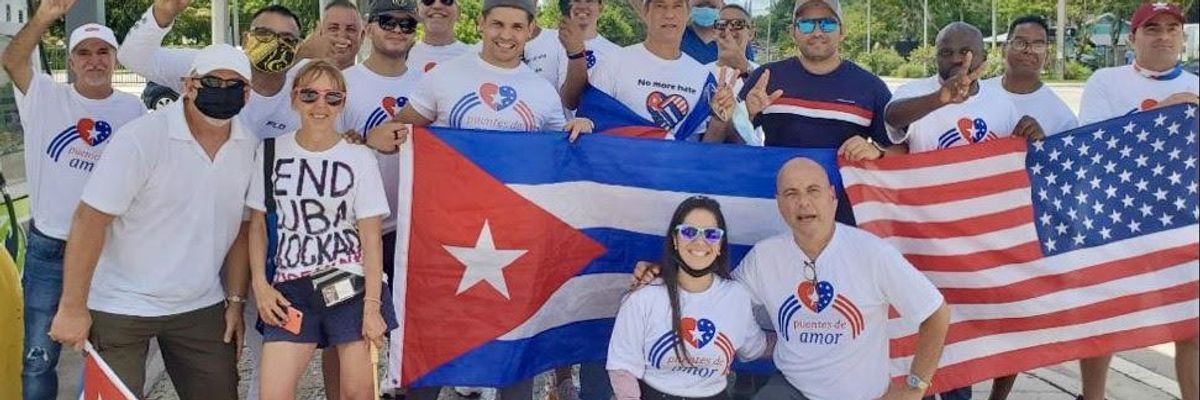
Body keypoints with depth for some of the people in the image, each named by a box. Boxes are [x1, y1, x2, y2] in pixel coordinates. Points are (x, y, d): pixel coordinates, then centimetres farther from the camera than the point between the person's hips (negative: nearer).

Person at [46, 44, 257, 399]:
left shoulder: (249, 147, -1)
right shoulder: (141, 139, -17)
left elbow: (239, 228, 6)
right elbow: (90, 220, -17)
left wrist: (235, 300, 5)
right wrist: (73, 307, -18)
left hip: (202, 306, 5)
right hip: (121, 306, -4)